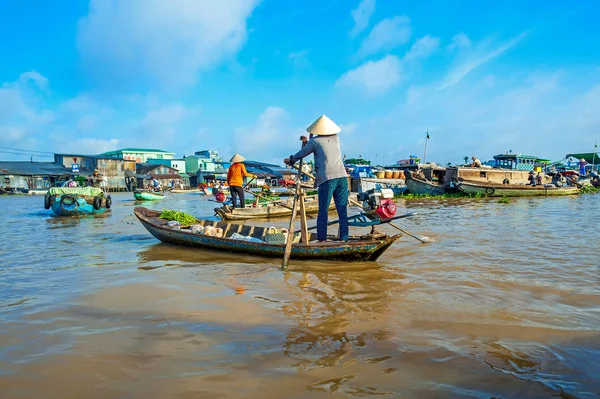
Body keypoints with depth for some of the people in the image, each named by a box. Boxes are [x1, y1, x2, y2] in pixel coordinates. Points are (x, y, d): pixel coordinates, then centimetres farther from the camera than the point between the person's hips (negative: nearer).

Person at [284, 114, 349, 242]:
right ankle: (344, 239, 6)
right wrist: (307, 141, 42)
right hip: (342, 177, 4)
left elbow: (301, 154, 18)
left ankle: (321, 240, 2)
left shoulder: (314, 141, 6)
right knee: (342, 211, 6)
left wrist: (290, 160, 37)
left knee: (323, 212, 2)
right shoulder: (336, 138, 18)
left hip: (327, 179, -4)